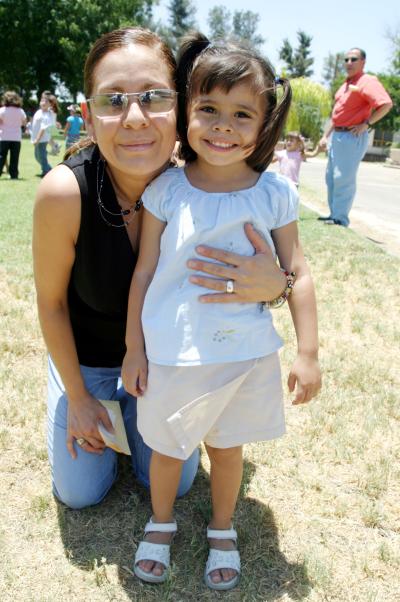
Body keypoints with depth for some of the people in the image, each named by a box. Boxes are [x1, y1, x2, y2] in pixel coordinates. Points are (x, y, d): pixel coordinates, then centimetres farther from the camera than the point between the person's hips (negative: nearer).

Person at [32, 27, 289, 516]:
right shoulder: (64, 192, -32)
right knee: (80, 493, 10)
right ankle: (101, 405, 36)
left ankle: (134, 413, 39)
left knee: (172, 484, 11)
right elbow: (51, 302, -16)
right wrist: (78, 399, -6)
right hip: (85, 354, -1)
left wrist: (272, 285, -38)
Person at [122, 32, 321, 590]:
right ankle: (161, 522, 48)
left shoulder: (275, 193, -8)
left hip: (247, 354, 0)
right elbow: (145, 272, -3)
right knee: (166, 449, 18)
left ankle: (223, 528, 47)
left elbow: (297, 274, -3)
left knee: (226, 446, 20)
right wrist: (134, 348, 1)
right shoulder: (166, 189, -9)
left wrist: (308, 354, -3)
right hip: (172, 353, 0)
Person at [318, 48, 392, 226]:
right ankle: (334, 214, 23)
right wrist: (325, 135, 20)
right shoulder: (346, 84, 18)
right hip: (337, 136, 10)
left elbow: (386, 104, -24)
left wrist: (366, 124, -20)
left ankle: (341, 219, -4)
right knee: (331, 177, 14)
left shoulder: (367, 81, -10)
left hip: (353, 137, -10)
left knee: (344, 178, -10)